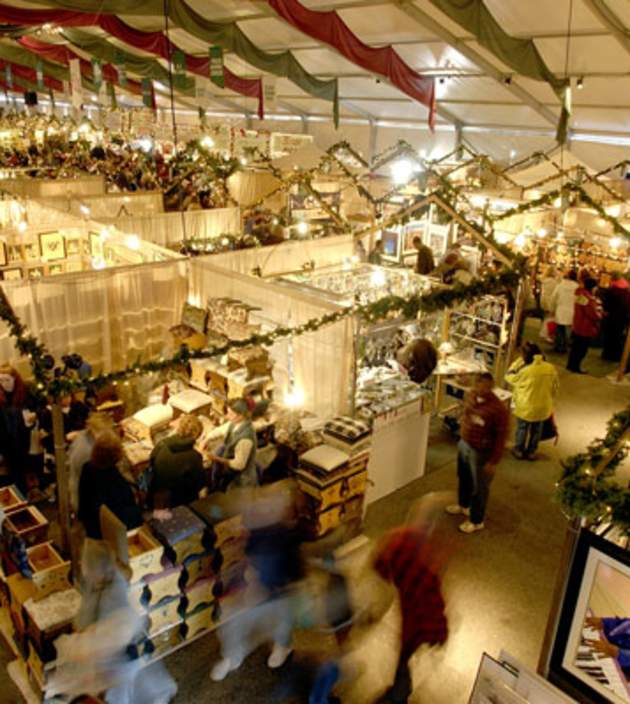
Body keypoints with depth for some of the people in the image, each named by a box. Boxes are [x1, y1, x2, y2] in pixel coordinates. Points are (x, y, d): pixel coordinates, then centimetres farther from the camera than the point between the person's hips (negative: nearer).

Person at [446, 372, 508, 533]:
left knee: (479, 487, 12)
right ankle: (463, 505, 54)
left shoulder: (498, 409, -29)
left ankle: (476, 521, 33)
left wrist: (493, 461, -17)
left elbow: (501, 438, -21)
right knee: (464, 478, 28)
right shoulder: (471, 394, -9)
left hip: (481, 452, -7)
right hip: (464, 444, 7)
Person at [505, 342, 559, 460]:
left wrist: (519, 361, -2)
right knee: (536, 430, 22)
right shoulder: (551, 368, -9)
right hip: (543, 407, 4)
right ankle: (531, 452, 37)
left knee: (522, 428, 20)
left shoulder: (525, 369, -24)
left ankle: (519, 450, 35)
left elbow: (509, 377, -5)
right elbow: (554, 389, 3)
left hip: (526, 406, -3)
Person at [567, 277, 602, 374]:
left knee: (575, 347, 19)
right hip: (586, 328, -9)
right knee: (581, 349, 4)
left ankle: (570, 365, 29)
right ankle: (575, 367, 12)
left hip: (578, 325, 9)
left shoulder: (580, 293, 0)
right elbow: (594, 314, -25)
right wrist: (600, 314, -4)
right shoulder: (589, 299, -27)